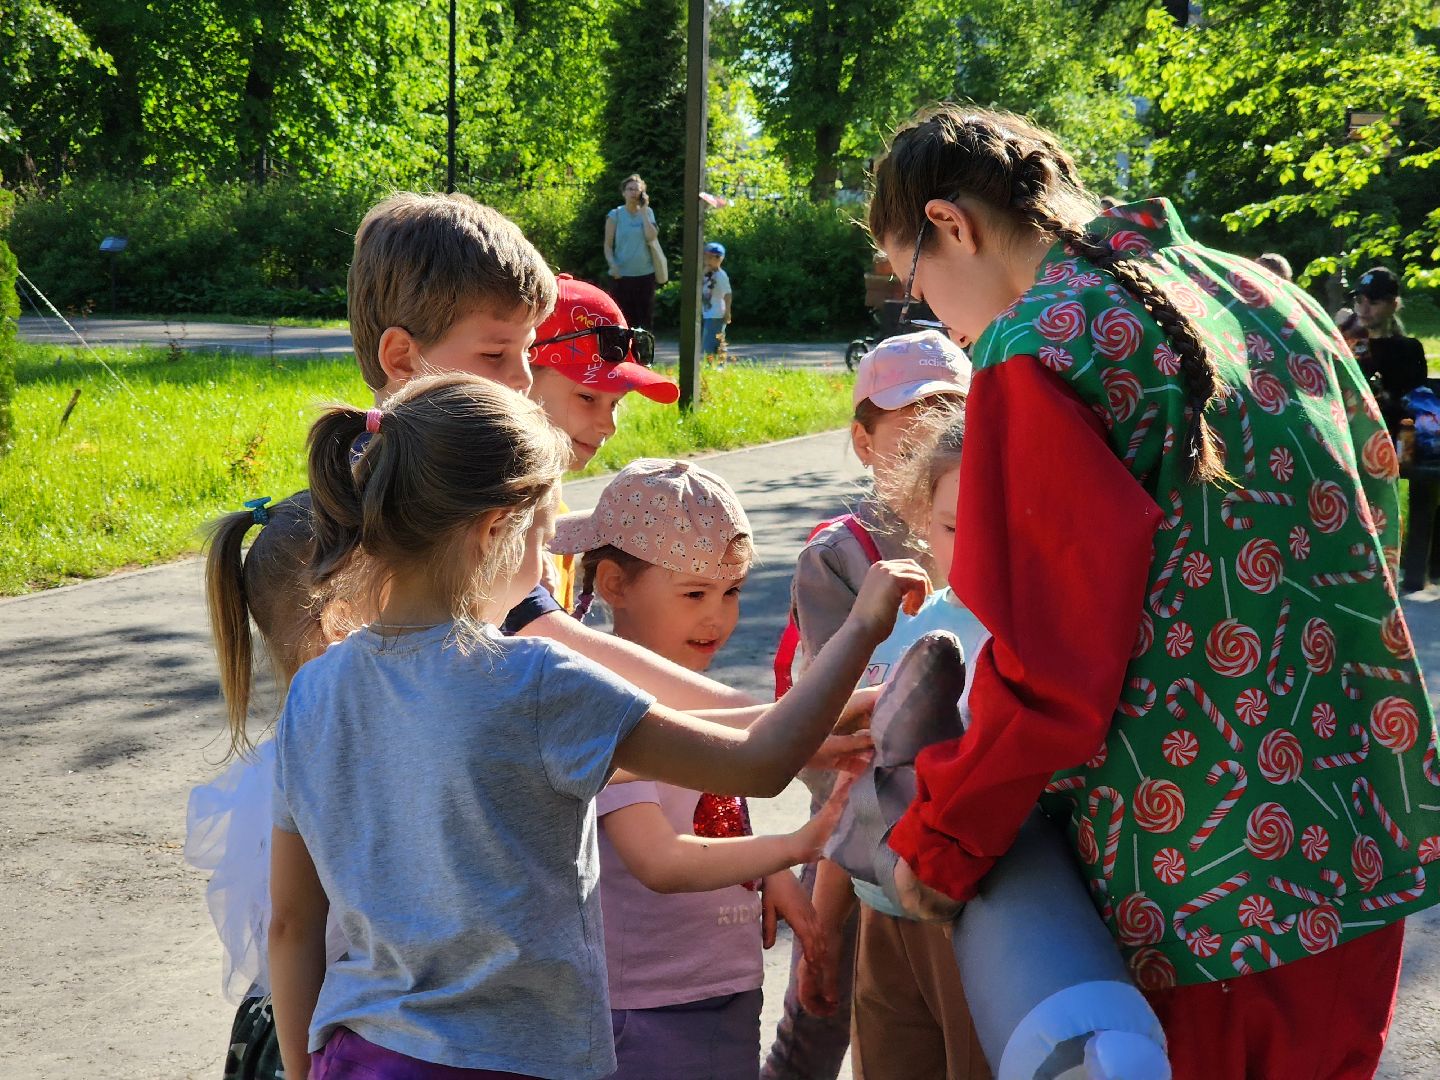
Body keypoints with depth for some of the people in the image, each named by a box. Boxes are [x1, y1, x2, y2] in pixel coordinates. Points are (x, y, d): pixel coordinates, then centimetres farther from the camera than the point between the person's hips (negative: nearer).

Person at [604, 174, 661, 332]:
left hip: (646, 274, 2)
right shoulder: (615, 215, 0)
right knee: (624, 319, 0)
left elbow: (651, 237, -9)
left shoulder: (647, 213, 7)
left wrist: (643, 211, -7)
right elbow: (608, 245, -1)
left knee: (646, 317, 6)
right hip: (622, 275, -2)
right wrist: (612, 265, -17)